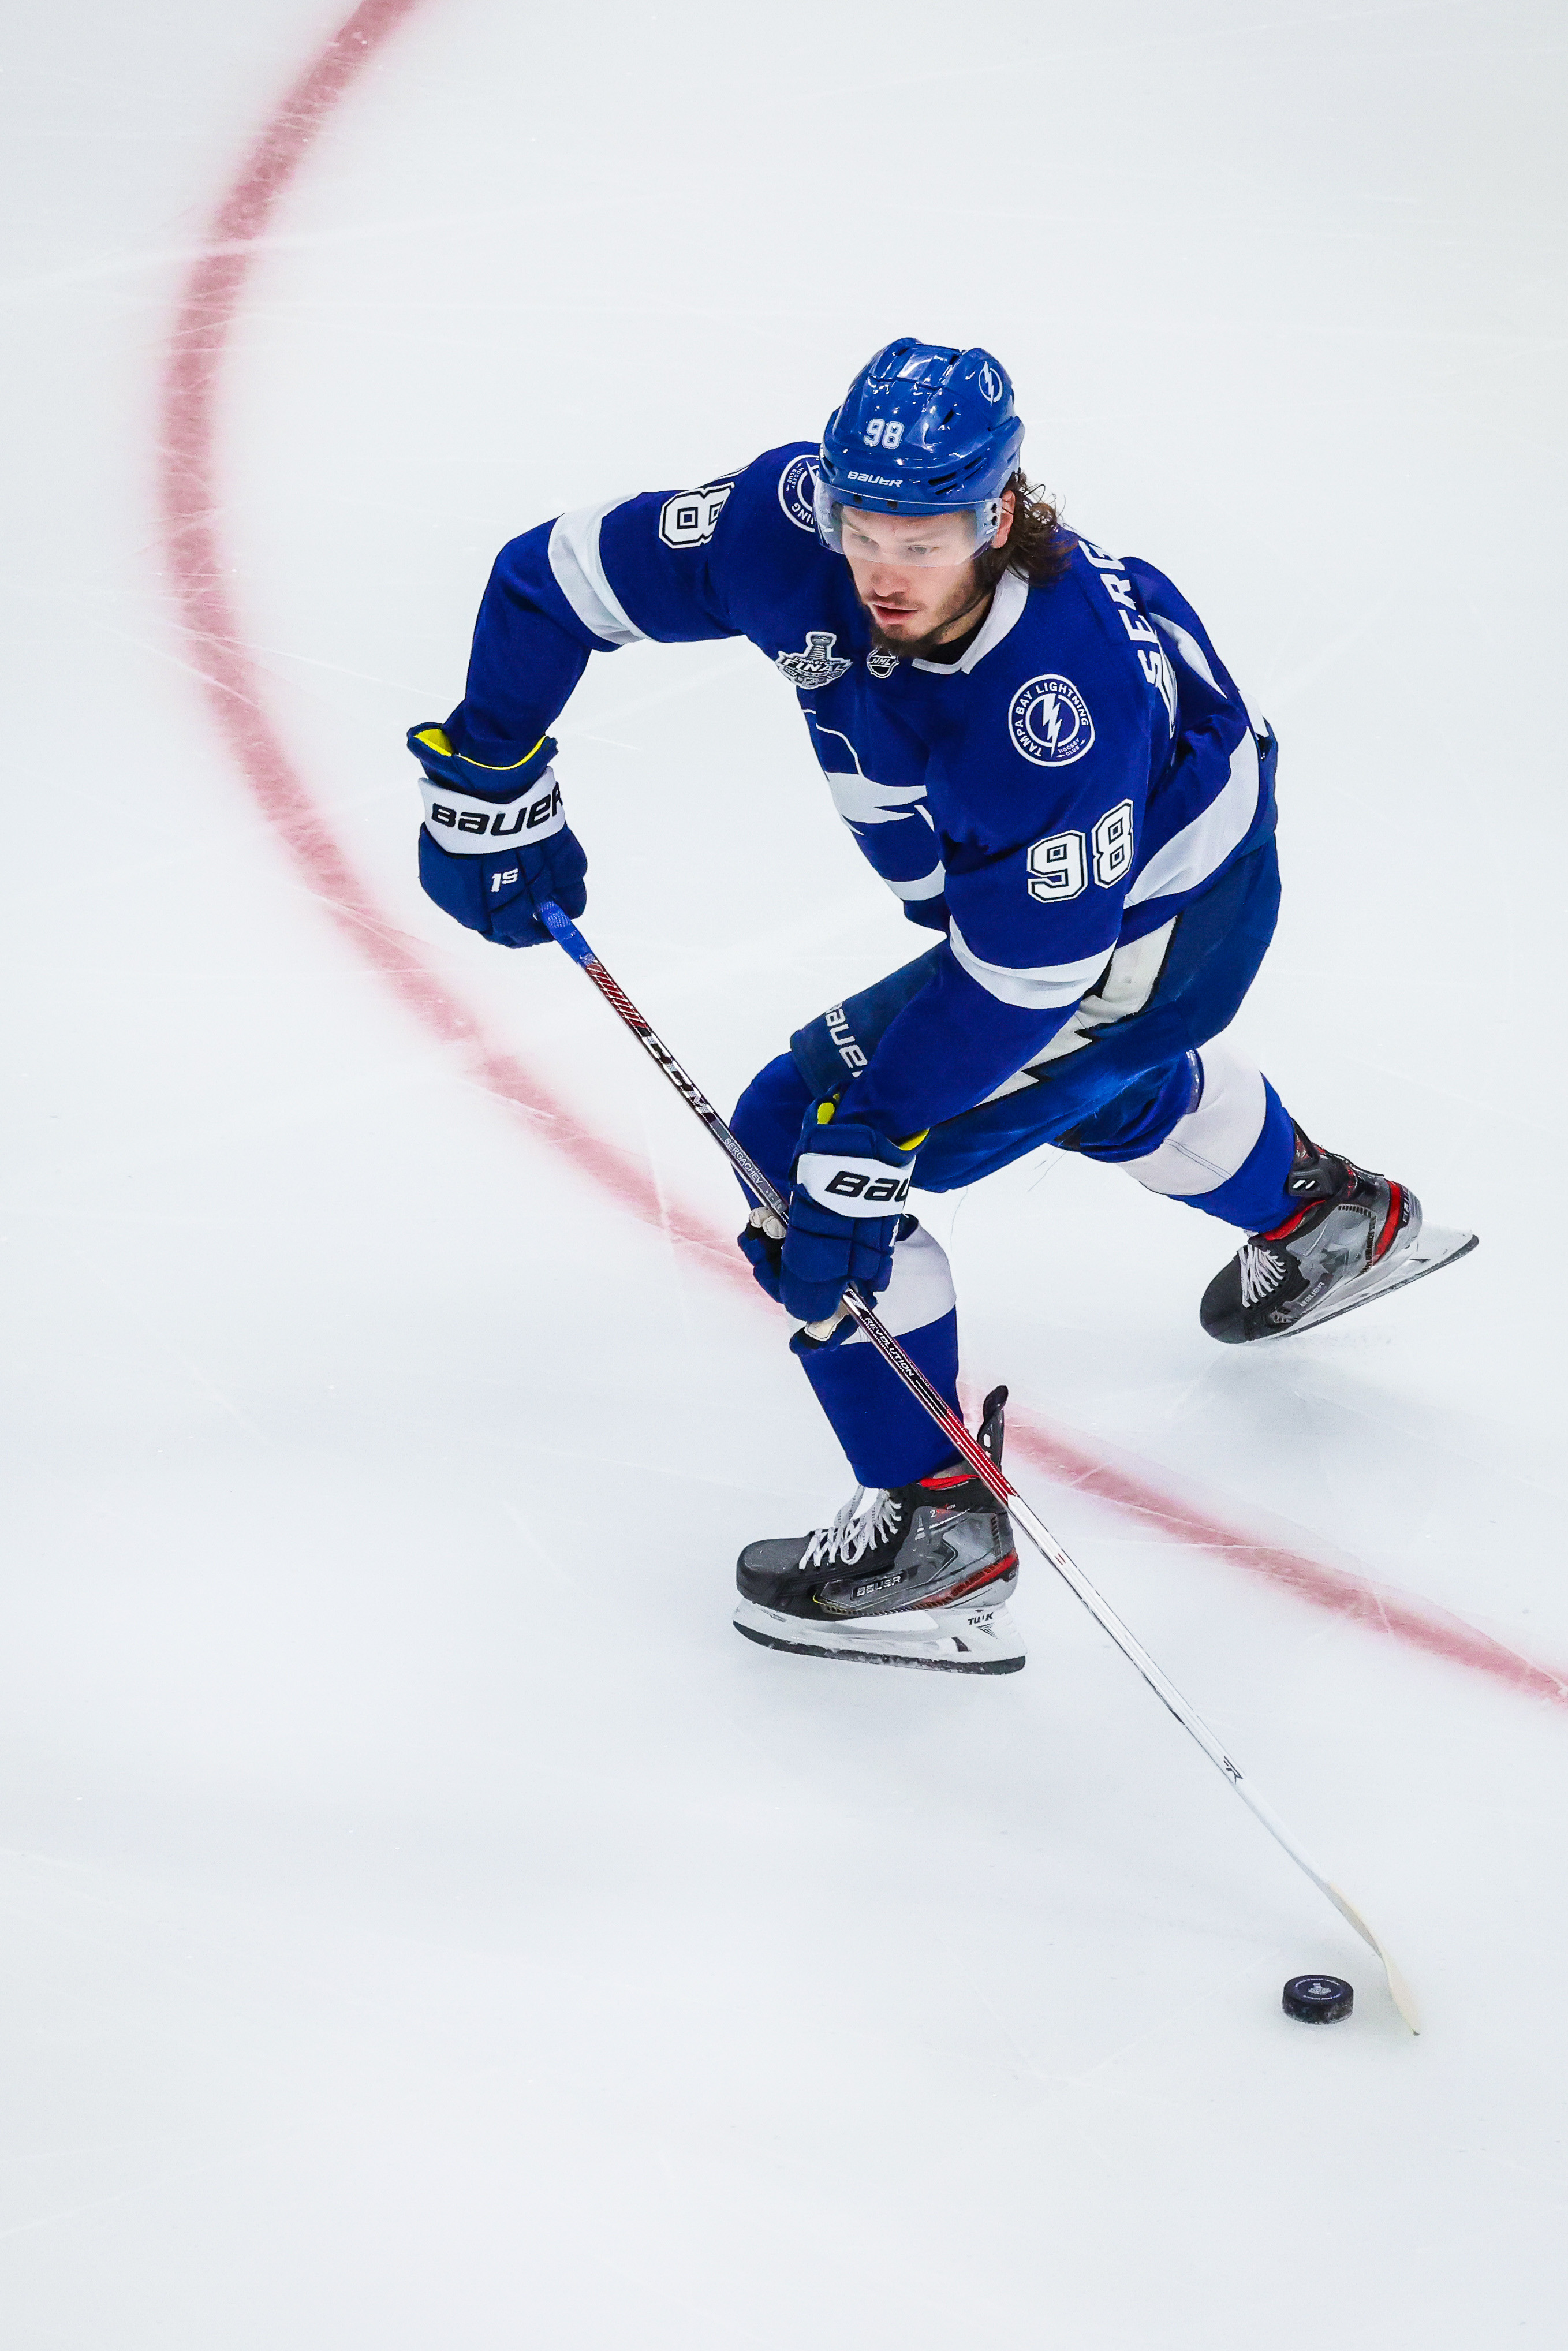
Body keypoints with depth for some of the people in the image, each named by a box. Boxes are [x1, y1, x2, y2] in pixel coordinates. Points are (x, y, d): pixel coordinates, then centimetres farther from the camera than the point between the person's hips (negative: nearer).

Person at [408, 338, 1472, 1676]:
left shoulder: (1068, 690, -41)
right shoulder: (796, 520, -25)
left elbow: (1022, 970, -35)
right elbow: (565, 573, -13)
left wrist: (869, 1139, -33)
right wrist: (487, 784, -10)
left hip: (1151, 924, -8)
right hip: (1012, 865, 8)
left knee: (800, 1141, -13)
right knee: (1096, 1082, 36)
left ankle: (938, 1531, -3)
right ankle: (1329, 1220, 64)